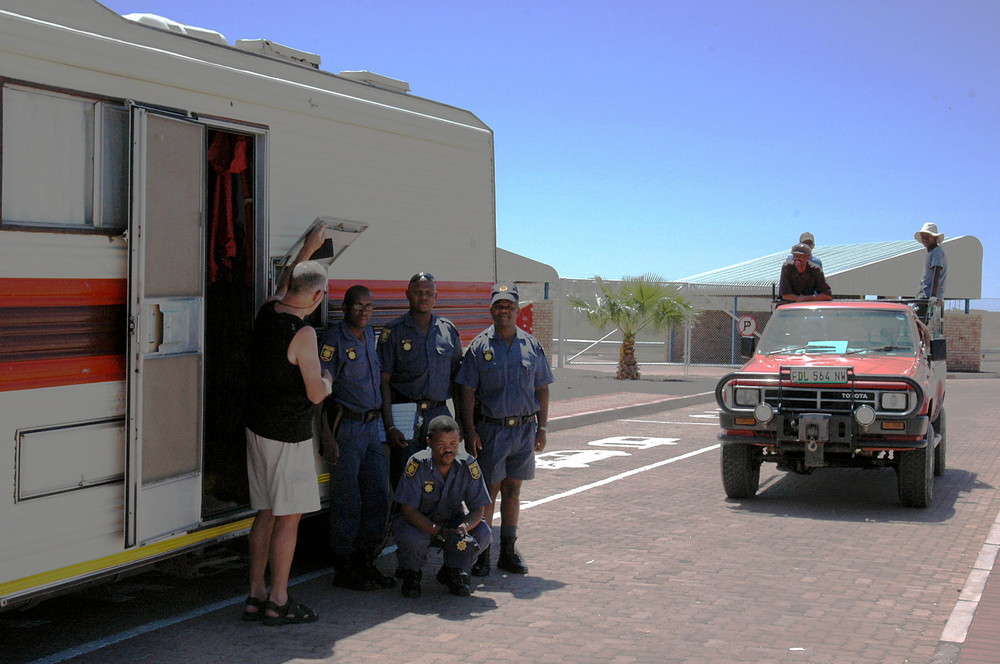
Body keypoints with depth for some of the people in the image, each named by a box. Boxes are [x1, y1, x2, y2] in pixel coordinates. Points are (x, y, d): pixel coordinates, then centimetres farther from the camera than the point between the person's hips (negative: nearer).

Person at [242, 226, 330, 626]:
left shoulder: (267, 312, 4)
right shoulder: (302, 333, -19)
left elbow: (286, 284, 28)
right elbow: (316, 394, -16)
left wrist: (308, 249, 38)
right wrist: (328, 379, 6)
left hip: (258, 427, 8)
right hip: (288, 435, -8)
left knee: (266, 513, 14)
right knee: (288, 518, -1)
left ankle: (256, 596, 18)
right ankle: (278, 603, 5)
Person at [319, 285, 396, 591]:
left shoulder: (371, 335, 13)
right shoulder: (334, 339, -9)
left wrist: (385, 424, 15)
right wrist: (327, 437, -17)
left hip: (373, 426, 7)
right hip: (346, 427, -7)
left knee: (378, 497, 8)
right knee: (347, 501, -1)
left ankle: (366, 563, 21)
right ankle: (344, 570, 10)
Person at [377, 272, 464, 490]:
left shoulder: (449, 331, 10)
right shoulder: (394, 332, 0)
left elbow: (456, 378, 14)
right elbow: (384, 381, -3)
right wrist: (390, 425, -12)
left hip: (440, 415, 3)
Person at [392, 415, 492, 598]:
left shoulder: (468, 465, -16)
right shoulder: (418, 464, -24)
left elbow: (478, 509, -13)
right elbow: (408, 510, -25)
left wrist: (463, 527, -36)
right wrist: (440, 532, -38)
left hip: (452, 521, 3)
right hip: (419, 522, -3)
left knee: (483, 533, -23)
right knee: (411, 537, -35)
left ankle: (453, 572, 5)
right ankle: (411, 574, 0)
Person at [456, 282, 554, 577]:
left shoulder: (532, 346, 7)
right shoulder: (480, 346, -1)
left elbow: (542, 389, 11)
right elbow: (468, 392, -3)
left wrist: (541, 428, 5)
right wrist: (470, 431, -10)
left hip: (524, 428, 3)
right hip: (490, 428, -3)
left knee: (513, 490, 11)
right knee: (487, 492, 0)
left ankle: (508, 551, 20)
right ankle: (481, 553, 8)